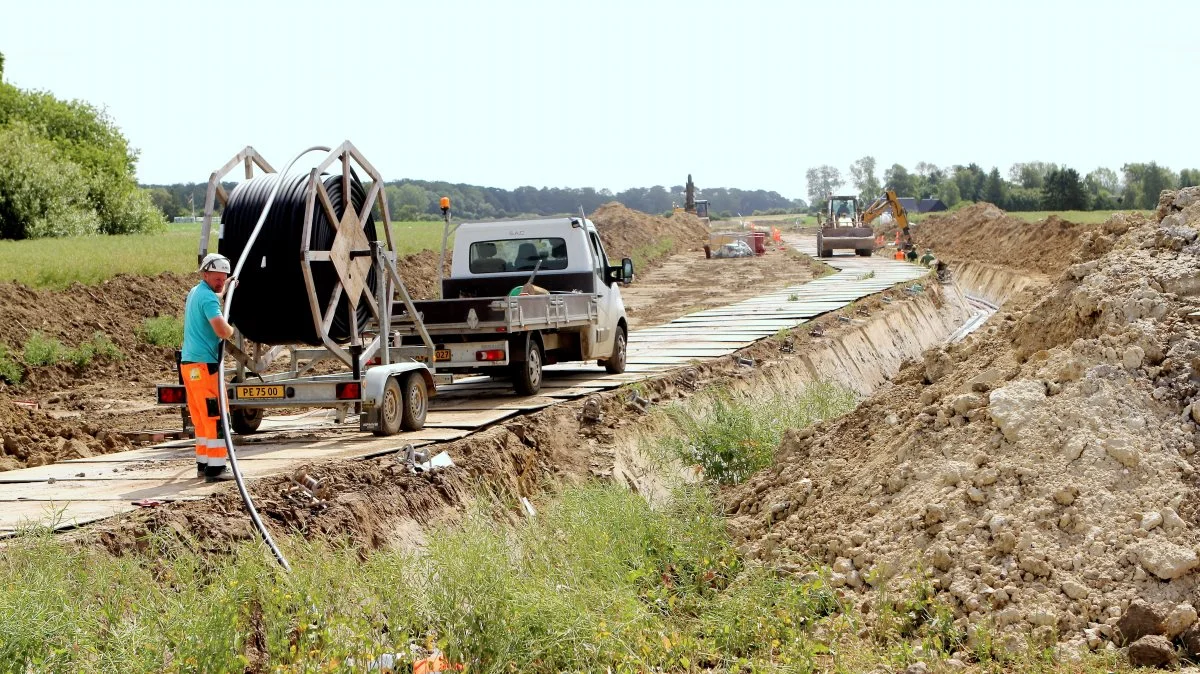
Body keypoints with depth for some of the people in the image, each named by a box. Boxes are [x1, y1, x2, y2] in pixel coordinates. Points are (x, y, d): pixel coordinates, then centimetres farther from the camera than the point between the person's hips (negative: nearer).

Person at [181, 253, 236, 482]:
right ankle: (214, 468, -9)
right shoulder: (208, 297, -14)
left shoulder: (195, 293, 16)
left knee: (202, 418, 16)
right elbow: (222, 331, -26)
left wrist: (224, 290, 38)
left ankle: (203, 464, 20)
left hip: (189, 364, 10)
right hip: (205, 365, -10)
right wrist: (232, 329, -5)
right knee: (216, 418, -7)